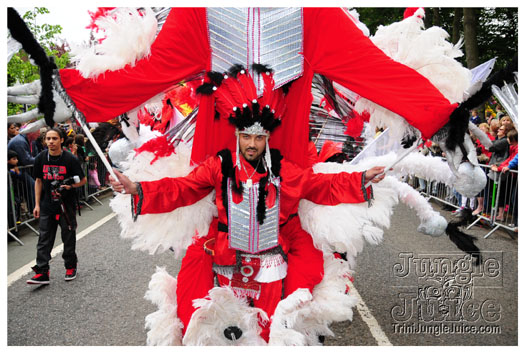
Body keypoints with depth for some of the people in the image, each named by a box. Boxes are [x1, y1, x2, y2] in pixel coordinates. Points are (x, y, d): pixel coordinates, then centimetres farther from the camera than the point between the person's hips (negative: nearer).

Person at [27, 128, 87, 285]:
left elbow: (83, 180, -2)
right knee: (44, 239, 1)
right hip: (47, 207, 3)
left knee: (69, 238, 9)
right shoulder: (40, 158, 1)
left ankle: (71, 267, 25)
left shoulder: (70, 159, -10)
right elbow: (38, 181, 10)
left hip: (66, 205, -3)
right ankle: (42, 272, 5)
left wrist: (70, 186, -21)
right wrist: (37, 204, 7)